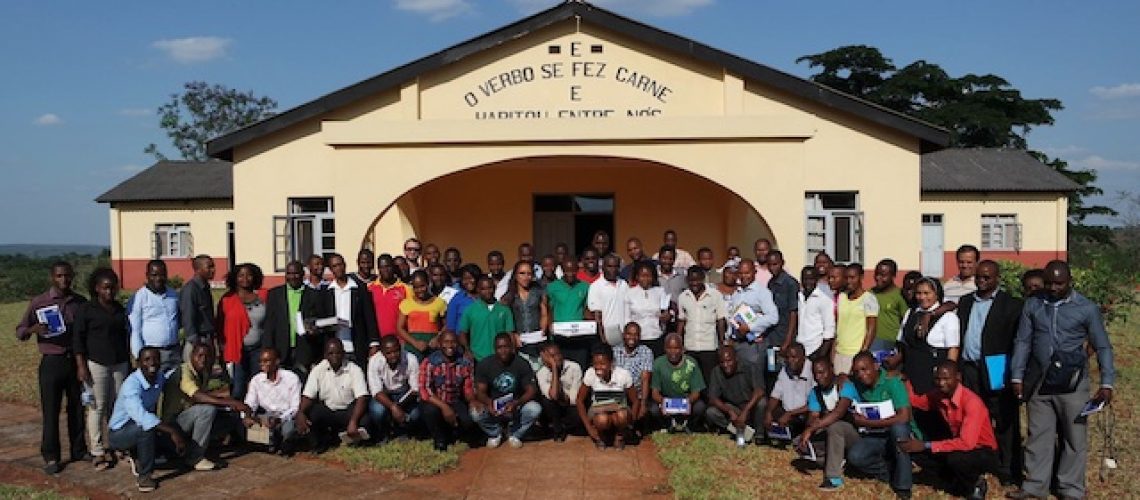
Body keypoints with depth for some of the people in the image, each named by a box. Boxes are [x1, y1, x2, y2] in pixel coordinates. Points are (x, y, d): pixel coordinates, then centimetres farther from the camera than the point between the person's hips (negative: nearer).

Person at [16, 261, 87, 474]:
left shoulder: (80, 302, 5)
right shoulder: (39, 302, -1)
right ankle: (51, 457, 10)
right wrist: (34, 329, -21)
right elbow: (20, 331, 1)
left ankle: (79, 450, 22)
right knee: (51, 410, 0)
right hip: (52, 362, -2)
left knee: (77, 408, 9)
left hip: (76, 360, 2)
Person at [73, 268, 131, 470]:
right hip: (96, 363, -4)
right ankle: (97, 452, 3)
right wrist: (81, 365, -11)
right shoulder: (86, 309, -3)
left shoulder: (120, 309, 12)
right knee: (98, 407, -2)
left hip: (120, 364, 5)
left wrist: (128, 362, 21)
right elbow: (78, 338, -5)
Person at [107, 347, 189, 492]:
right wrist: (172, 430, -46)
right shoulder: (131, 384, -29)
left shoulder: (160, 378, -7)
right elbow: (140, 415, -44)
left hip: (141, 430, 7)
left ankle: (137, 456, 15)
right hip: (118, 433, -7)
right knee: (146, 426, -36)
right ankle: (144, 475, -18)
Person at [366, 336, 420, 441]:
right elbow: (376, 391, -28)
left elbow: (415, 389, -17)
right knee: (378, 410, -33)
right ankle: (382, 434, 1)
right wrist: (393, 407, -45)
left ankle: (401, 432, 8)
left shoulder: (411, 359, -23)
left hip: (404, 394, 1)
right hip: (382, 395, -1)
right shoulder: (374, 361, -25)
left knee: (415, 414, -27)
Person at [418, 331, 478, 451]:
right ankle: (439, 439, -3)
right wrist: (444, 406, -34)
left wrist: (473, 400, -24)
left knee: (470, 419, -25)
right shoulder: (429, 362, -14)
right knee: (430, 411, -36)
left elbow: (468, 388, -1)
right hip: (434, 402, -2)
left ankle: (450, 435, 10)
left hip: (455, 402, 2)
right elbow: (424, 390, -22)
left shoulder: (466, 362, -4)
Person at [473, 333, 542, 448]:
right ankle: (495, 433, 4)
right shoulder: (484, 364, -10)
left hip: (516, 406, 0)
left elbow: (531, 390, -15)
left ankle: (514, 434, 1)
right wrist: (488, 402, -37)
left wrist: (516, 403, -35)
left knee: (535, 409, -30)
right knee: (476, 413, -31)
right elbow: (480, 391, -13)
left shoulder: (522, 364, -12)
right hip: (494, 407, 0)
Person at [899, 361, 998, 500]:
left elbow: (967, 443, -35)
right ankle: (965, 483, 9)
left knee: (955, 459, -34)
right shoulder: (938, 395, -7)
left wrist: (926, 445, -34)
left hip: (985, 454, -7)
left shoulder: (972, 401, -27)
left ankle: (975, 485, -2)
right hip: (961, 449, 7)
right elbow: (916, 401, 13)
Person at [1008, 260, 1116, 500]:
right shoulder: (1032, 305, 4)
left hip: (1072, 382, -2)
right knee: (1038, 435, 9)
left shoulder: (1087, 308, -2)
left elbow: (1102, 347, 2)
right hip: (1039, 381, 2)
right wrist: (1017, 376, 2)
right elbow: (1023, 342, 7)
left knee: (1075, 438, 6)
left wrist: (1107, 383, -6)